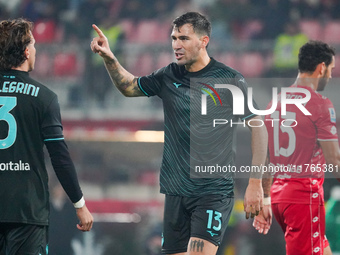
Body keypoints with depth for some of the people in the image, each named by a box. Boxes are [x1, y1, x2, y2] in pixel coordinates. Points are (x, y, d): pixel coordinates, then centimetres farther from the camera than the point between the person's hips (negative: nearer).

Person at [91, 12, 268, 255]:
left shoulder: (230, 80, -7)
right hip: (176, 191, 5)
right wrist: (109, 57, 6)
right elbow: (129, 86, 24)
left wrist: (255, 183, -7)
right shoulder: (169, 77, 7)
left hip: (214, 192, -5)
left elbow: (258, 129, -3)